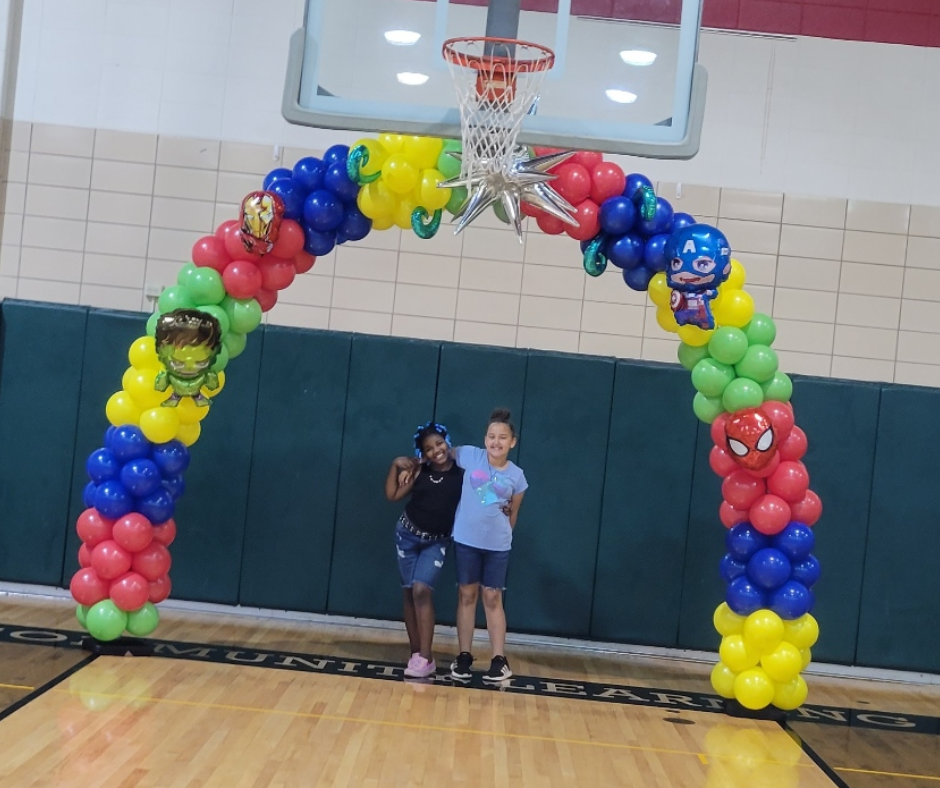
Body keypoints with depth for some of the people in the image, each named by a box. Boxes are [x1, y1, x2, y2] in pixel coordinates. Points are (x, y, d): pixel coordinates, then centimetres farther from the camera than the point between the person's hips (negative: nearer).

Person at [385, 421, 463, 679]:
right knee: (409, 592, 5)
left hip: (437, 542, -3)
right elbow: (392, 495, 1)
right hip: (408, 535, 3)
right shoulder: (419, 471, -1)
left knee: (422, 591, -17)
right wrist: (396, 465, -4)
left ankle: (426, 658, -16)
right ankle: (416, 653, 13)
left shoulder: (462, 472, -8)